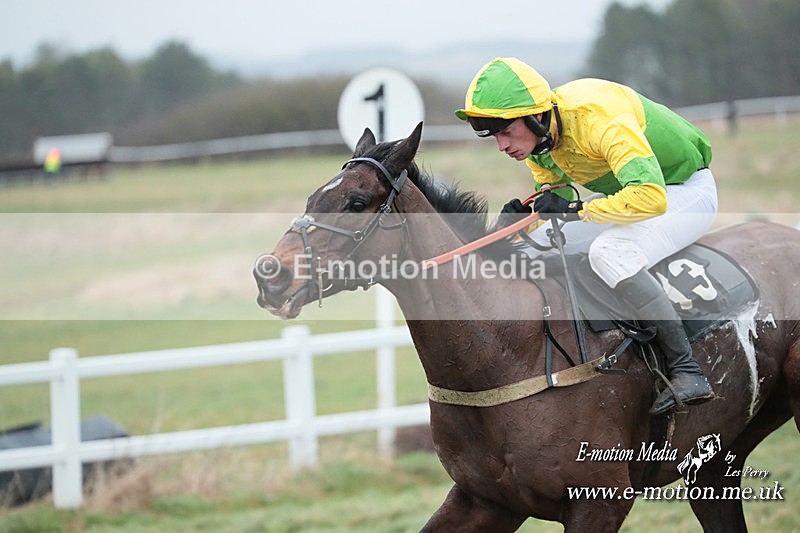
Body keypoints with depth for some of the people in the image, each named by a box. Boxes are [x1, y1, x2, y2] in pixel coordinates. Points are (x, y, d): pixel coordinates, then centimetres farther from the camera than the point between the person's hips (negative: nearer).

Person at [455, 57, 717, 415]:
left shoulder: (598, 117, -35)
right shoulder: (536, 134, -8)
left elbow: (651, 197, -44)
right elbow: (554, 192, 6)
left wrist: (576, 209, -37)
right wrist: (522, 211, -17)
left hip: (687, 190, -9)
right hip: (626, 193, 9)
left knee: (609, 252, -35)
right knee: (530, 241, 0)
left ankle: (688, 373, -34)